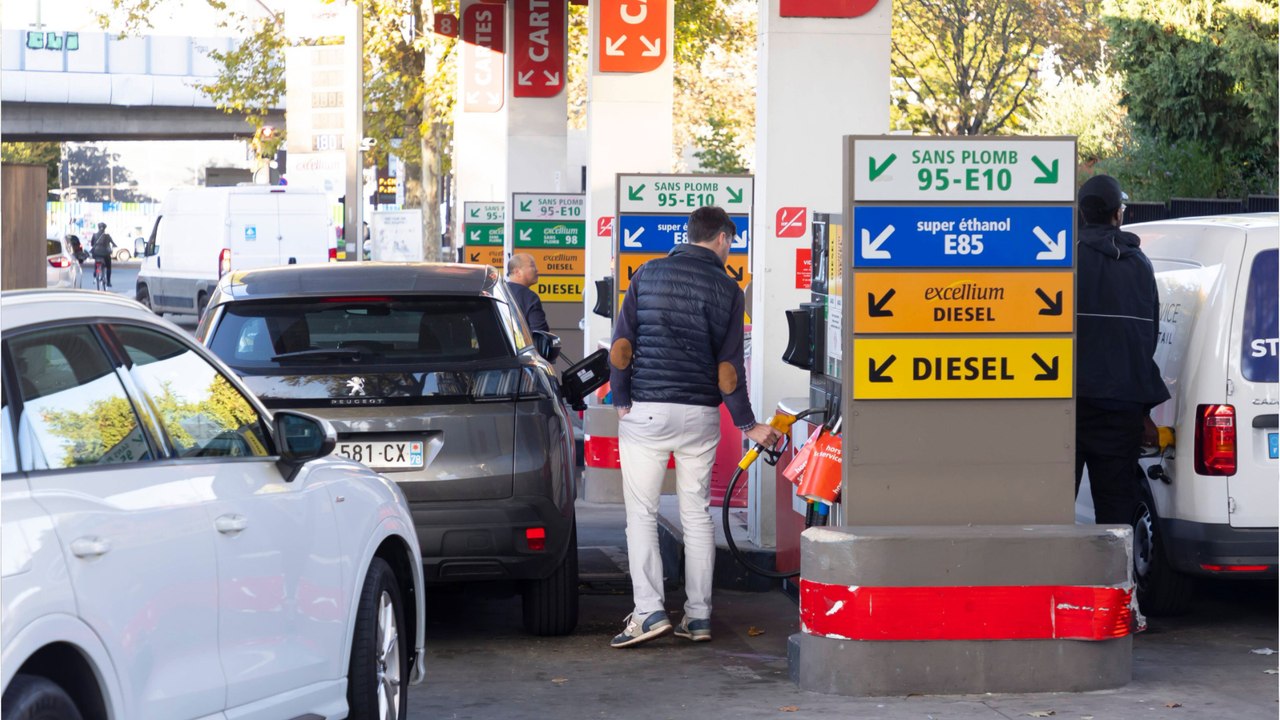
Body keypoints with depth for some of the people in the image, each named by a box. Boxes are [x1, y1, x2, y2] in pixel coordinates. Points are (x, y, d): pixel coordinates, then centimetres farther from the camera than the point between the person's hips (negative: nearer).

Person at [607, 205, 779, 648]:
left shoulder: (648, 274, 4)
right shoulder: (726, 289, 1)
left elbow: (621, 343, -1)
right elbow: (728, 365, -1)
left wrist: (621, 400, 5)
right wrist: (748, 425, 7)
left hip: (645, 412, 0)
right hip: (700, 414, 1)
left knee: (641, 513, 1)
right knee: (697, 514, 9)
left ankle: (649, 611, -10)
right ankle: (698, 616, 10)